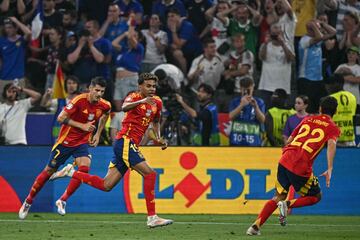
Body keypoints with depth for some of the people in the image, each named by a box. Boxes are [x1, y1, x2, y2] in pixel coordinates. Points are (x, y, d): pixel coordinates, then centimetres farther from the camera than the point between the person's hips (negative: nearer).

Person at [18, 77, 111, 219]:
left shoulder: (105, 106, -7)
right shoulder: (80, 100, -23)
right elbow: (61, 118, -23)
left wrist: (98, 134, 12)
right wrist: (82, 126, -27)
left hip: (83, 142, 4)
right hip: (65, 141, -4)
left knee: (84, 167, -22)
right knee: (49, 170, 7)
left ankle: (62, 201, -8)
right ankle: (28, 201, 25)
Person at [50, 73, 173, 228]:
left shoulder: (157, 102, 15)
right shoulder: (134, 97, -8)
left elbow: (156, 121, 35)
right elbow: (125, 107, -32)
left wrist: (158, 138, 18)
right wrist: (142, 101, -50)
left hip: (131, 145, 8)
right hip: (125, 141, -8)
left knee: (106, 185, 7)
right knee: (149, 173, -18)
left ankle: (70, 172, 19)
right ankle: (152, 218, -18)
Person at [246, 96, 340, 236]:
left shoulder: (307, 119, 20)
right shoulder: (332, 128, 5)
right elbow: (331, 144, -16)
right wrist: (330, 169, -22)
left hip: (285, 161, 5)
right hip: (302, 167, -5)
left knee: (279, 197, 19)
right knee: (316, 197, 17)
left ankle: (255, 226, 6)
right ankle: (288, 204, -8)